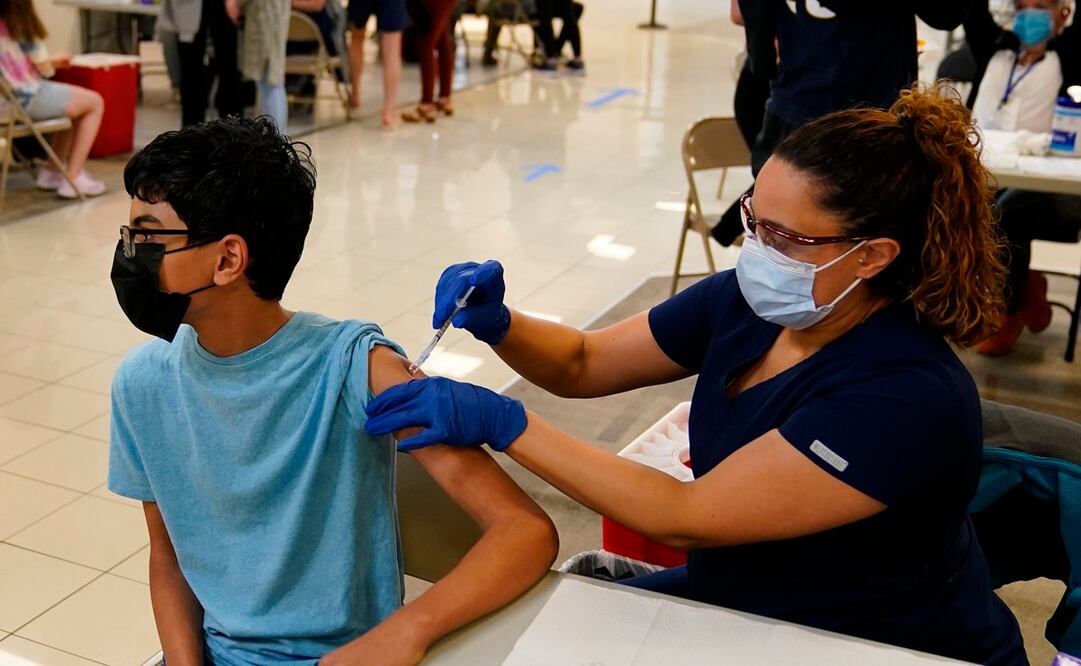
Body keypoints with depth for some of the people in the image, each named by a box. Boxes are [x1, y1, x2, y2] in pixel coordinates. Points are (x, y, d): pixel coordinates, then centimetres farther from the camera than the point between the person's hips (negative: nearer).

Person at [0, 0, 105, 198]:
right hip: (28, 99, -8)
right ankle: (73, 179, 7)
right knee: (95, 103, 10)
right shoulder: (22, 27, -17)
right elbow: (45, 69, -10)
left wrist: (52, 61, 13)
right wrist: (52, 63, 11)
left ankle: (52, 171, 27)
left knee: (74, 104, 28)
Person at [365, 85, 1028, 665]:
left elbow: (685, 518, -30)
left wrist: (502, 421, -30)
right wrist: (497, 324, -18)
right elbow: (584, 364, 2)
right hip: (731, 596, 6)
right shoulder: (746, 303, -9)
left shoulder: (910, 399, -29)